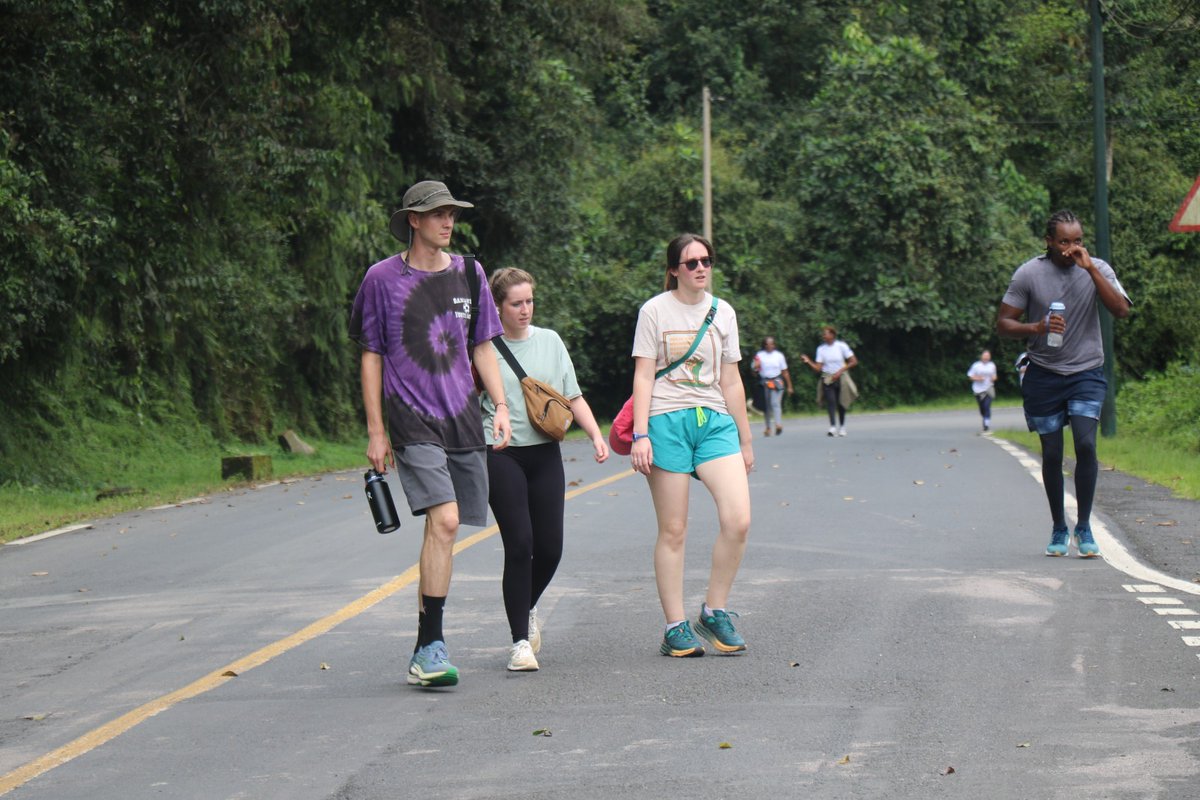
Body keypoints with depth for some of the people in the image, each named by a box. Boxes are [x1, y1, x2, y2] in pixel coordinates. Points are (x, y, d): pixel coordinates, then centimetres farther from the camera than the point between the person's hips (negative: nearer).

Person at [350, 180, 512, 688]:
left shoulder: (468, 274, 12)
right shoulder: (383, 279, 1)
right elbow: (371, 356, 4)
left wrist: (501, 406, 5)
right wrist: (375, 431, 0)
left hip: (462, 418, 5)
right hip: (412, 419, -5)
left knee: (445, 531, 5)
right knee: (444, 521, -20)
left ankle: (425, 649, 16)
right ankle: (431, 648, -17)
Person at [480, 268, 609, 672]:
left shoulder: (549, 341, 11)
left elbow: (573, 397, 14)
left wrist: (596, 434, 2)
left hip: (545, 453, 4)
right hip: (501, 456, -4)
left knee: (550, 547, 2)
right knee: (519, 545, -11)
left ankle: (527, 608, 33)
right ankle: (520, 641, -2)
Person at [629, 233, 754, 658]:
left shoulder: (723, 313, 13)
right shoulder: (654, 311, 2)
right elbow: (643, 376, -1)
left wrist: (745, 440, 19)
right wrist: (640, 434, -10)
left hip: (715, 422, 4)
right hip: (667, 422, -3)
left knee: (738, 520, -13)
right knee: (673, 531, -2)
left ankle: (714, 612, 3)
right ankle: (675, 628, 4)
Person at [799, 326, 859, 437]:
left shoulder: (841, 346, -4)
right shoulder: (821, 349, 2)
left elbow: (854, 362, -3)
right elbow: (818, 368, -2)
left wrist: (840, 371, -12)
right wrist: (808, 361, -18)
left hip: (840, 378, -1)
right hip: (827, 379, 1)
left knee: (841, 403, 5)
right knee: (830, 401, -17)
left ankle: (842, 427, 22)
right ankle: (833, 427, -28)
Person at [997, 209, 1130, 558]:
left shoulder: (1097, 270, -2)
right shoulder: (1028, 274, -5)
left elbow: (1121, 310, -16)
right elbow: (1003, 323, -2)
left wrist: (1090, 269, -22)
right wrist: (1036, 328, -21)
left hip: (1086, 372, 0)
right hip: (1043, 374, 0)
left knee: (1086, 443, -16)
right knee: (1051, 453, 4)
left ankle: (1084, 527, -5)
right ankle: (1058, 528, 20)